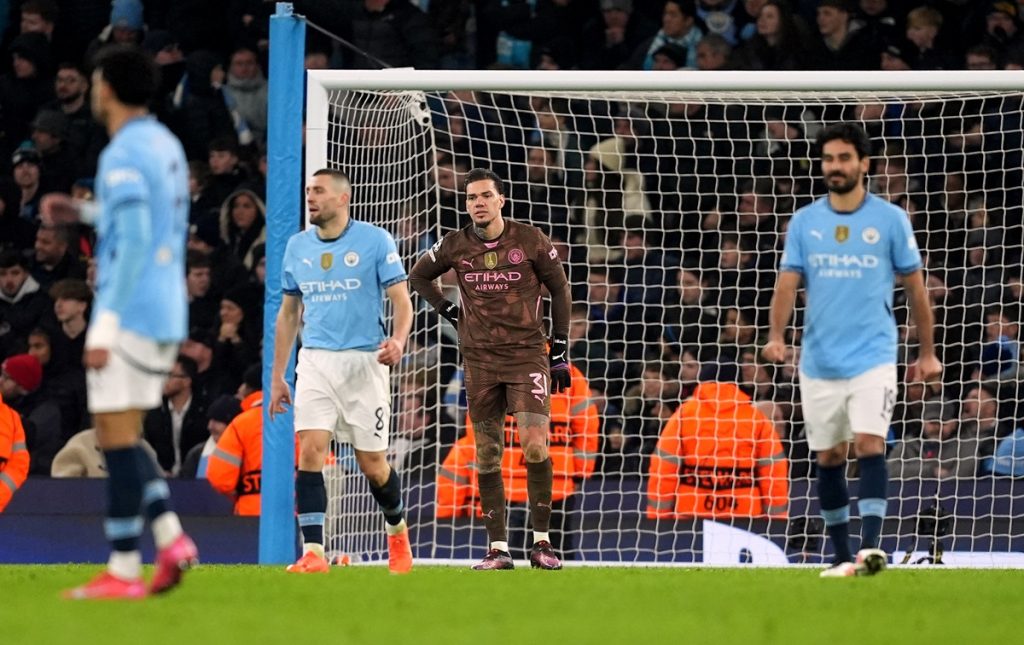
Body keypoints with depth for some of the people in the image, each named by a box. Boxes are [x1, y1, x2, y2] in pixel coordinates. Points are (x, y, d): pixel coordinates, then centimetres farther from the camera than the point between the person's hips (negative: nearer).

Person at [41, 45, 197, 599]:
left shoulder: (123, 155, -14)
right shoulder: (167, 147, 14)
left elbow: (133, 243, -22)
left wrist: (104, 325, -23)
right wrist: (84, 214, 27)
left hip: (129, 314, -9)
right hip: (166, 316, 9)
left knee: (116, 437, -5)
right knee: (121, 437, 14)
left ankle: (122, 572, -5)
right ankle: (170, 538, -1)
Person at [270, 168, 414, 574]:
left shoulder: (375, 240, -3)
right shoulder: (297, 246, 10)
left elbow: (401, 300, -4)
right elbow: (288, 313, 18)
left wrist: (398, 340, -25)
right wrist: (277, 377, 16)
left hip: (364, 361, -3)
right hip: (316, 361, 3)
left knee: (372, 464, 3)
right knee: (310, 451, -15)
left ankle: (397, 531, 32)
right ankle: (313, 553, -16)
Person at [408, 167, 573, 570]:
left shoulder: (530, 241, -4)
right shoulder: (455, 246, 2)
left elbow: (560, 289, 5)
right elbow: (418, 276, 20)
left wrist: (560, 353, 4)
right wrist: (450, 313, 8)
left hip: (527, 355, -2)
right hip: (480, 359, 2)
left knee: (534, 444, -15)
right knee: (487, 456, 1)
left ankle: (541, 541, -5)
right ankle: (498, 548, 5)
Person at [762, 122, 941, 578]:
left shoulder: (890, 219, 0)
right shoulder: (804, 222, 5)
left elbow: (915, 287, 7)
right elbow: (787, 283, 0)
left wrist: (927, 353, 8)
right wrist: (776, 336, -17)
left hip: (872, 356, -3)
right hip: (819, 363, 3)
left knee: (869, 444, -19)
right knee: (828, 458, 7)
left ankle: (870, 547, -26)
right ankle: (842, 557, 18)